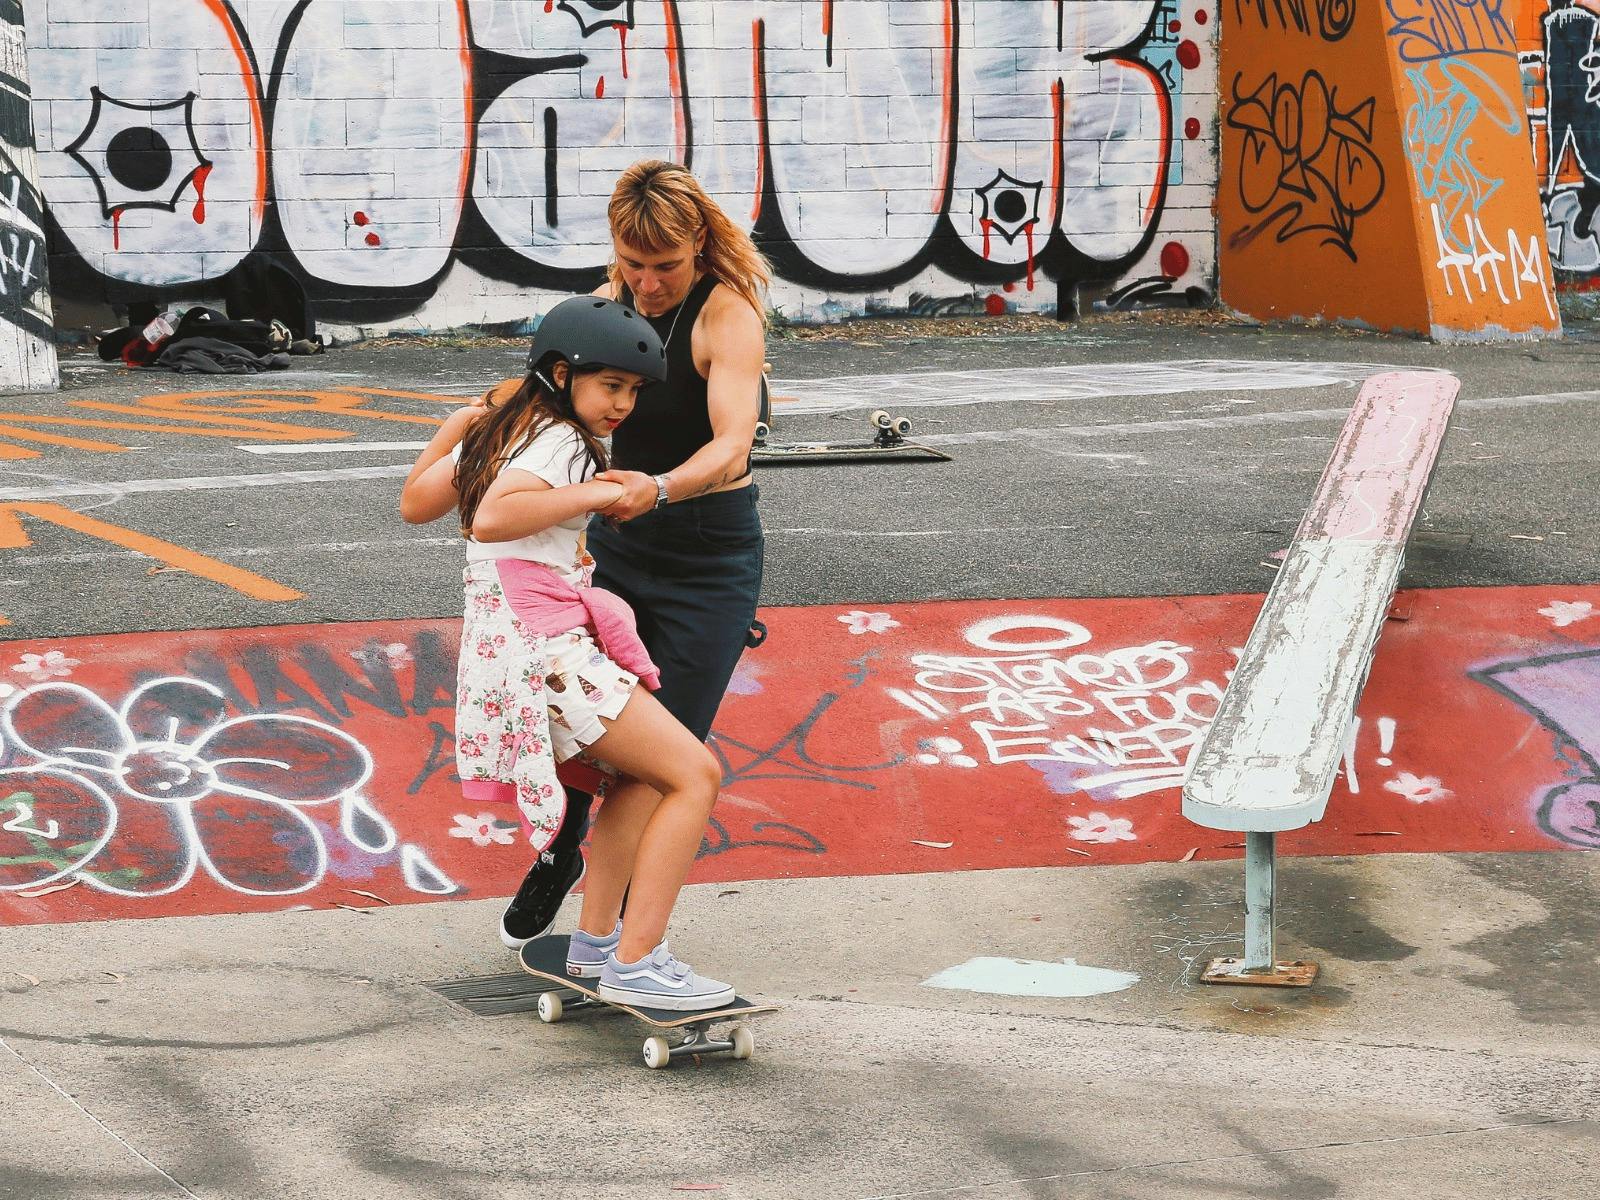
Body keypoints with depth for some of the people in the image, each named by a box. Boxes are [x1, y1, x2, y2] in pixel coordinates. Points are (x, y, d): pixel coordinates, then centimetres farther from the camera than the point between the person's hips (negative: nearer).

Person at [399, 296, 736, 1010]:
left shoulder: (502, 429, 18)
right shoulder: (559, 441, -11)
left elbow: (415, 503, 27)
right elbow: (491, 517, -29)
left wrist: (458, 427, 37)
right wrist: (594, 494, -22)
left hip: (505, 647, 10)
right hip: (544, 648, -10)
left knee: (644, 777, 21)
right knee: (695, 774, -11)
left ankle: (595, 943, 18)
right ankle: (635, 967, -15)